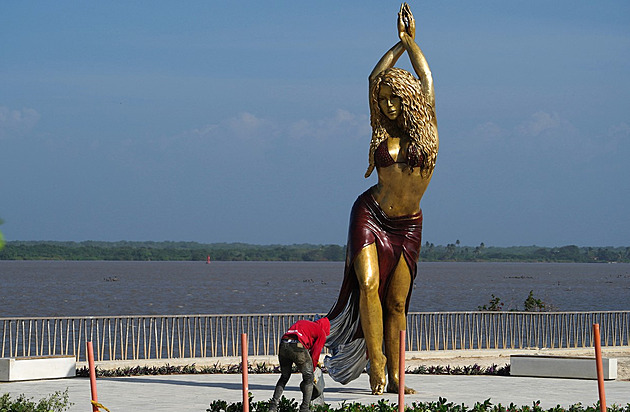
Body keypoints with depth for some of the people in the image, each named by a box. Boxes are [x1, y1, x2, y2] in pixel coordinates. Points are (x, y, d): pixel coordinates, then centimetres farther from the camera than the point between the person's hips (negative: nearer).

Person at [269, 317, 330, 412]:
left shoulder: (301, 322, 37)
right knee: (308, 378, 13)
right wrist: (312, 370, 26)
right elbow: (315, 353, 15)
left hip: (283, 345, 6)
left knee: (284, 377, 23)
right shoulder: (321, 333, 19)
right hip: (297, 347, -6)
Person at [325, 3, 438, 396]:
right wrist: (400, 44, 7)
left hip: (408, 225, 1)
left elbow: (427, 82, 2)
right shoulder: (384, 131, 5)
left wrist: (411, 41, 8)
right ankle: (375, 363, -18)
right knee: (368, 284, -19)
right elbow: (374, 80, 4)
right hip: (370, 216, -1)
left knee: (397, 302, 3)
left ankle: (395, 377, 5)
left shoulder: (425, 127, 4)